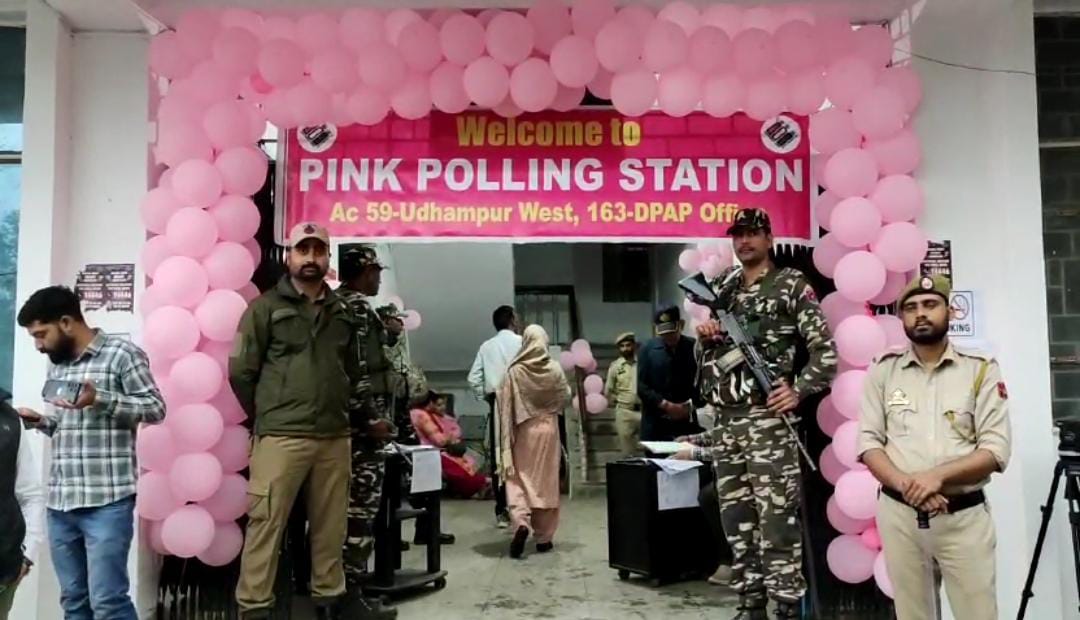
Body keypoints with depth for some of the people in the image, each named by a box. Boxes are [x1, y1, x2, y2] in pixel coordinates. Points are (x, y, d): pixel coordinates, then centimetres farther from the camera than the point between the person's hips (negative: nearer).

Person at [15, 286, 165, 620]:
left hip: (107, 501, -7)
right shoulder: (56, 365, 17)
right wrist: (41, 421, 4)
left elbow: (155, 408, -8)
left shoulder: (122, 353, -5)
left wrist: (100, 398, -18)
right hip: (59, 502, 7)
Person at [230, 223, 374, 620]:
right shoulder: (266, 307, 2)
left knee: (330, 528, 10)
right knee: (266, 525, -3)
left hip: (335, 438, 4)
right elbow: (240, 371, 0)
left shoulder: (342, 312, 15)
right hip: (281, 437, -4)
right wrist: (266, 417, 5)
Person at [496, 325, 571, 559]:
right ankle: (544, 537, 14)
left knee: (518, 480, 7)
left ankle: (521, 522, -18)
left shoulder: (514, 371, -9)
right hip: (548, 428, 1)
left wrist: (507, 438, 5)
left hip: (523, 430, -1)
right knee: (546, 482, 9)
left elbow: (504, 404, -6)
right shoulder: (554, 368, -7)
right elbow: (565, 397, 3)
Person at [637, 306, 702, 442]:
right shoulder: (648, 349, 5)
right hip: (656, 425, 0)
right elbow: (641, 386, 0)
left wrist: (691, 406, -12)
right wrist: (665, 405, -11)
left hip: (689, 424, 0)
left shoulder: (695, 347, 5)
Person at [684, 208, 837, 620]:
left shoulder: (791, 285, 1)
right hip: (725, 422, 6)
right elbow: (706, 355, 23)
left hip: (768, 418, -6)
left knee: (777, 519, -7)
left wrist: (799, 389, -13)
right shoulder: (721, 291, 17)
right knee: (736, 520, 10)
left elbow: (826, 349, -3)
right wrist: (704, 337, 2)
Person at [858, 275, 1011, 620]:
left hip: (965, 515, -1)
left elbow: (996, 450, -8)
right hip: (899, 513, 1)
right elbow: (868, 443, 0)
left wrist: (938, 476, -21)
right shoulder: (883, 370, 3)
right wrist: (905, 484, -17)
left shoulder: (981, 369, -1)